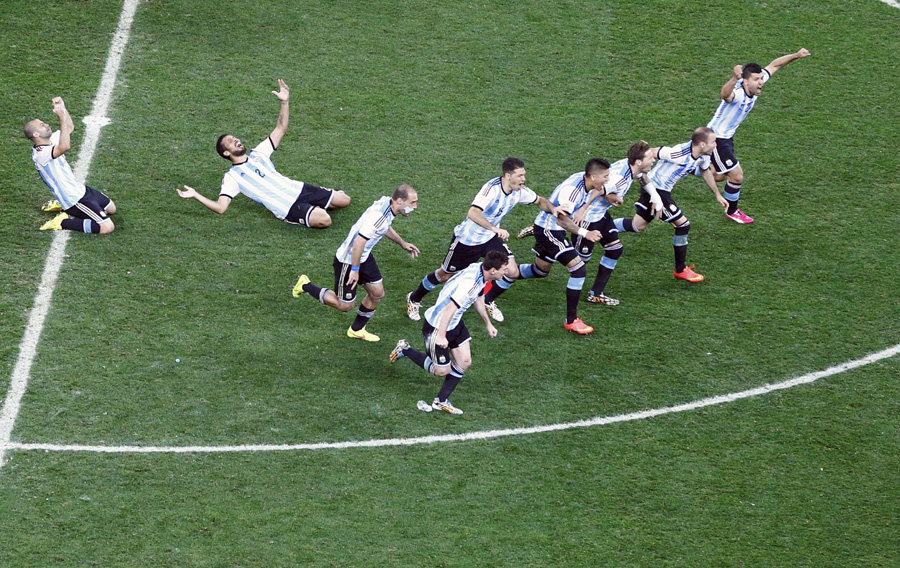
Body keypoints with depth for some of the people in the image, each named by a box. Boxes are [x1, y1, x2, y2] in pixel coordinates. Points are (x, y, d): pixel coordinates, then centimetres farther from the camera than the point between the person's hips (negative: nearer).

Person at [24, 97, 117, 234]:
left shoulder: (50, 140, 3)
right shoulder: (40, 154, -26)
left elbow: (70, 127, 17)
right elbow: (65, 146, -44)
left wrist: (63, 108, 0)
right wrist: (62, 117, -40)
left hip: (80, 189, 10)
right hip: (74, 200, -10)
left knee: (111, 209, 27)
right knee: (107, 227, -18)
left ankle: (62, 205, 24)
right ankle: (63, 222, -6)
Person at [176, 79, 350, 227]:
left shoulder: (258, 153, 16)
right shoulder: (231, 177, -2)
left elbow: (280, 129, 17)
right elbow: (220, 207, -13)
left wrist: (285, 102, 4)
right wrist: (196, 195, -26)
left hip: (297, 189, 6)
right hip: (288, 209, -6)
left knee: (343, 200, 0)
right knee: (323, 220, -30)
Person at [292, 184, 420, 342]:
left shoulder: (388, 204, -6)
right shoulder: (378, 215, -35)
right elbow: (359, 242, -34)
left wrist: (402, 243, 21)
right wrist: (355, 270, -26)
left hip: (364, 256, 9)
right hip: (347, 260, -9)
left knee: (377, 293, 14)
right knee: (345, 305, 7)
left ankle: (356, 330, 35)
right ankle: (306, 286, 22)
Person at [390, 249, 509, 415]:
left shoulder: (480, 269, -6)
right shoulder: (469, 283, -35)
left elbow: (478, 298, 14)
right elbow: (449, 309, -33)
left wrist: (488, 323, 21)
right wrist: (441, 336, -27)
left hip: (455, 323, 9)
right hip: (436, 326, -9)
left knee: (464, 361, 6)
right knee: (442, 371, 4)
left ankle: (441, 401, 19)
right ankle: (405, 350, 22)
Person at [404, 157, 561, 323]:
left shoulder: (519, 191, -11)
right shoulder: (492, 188, -33)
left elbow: (540, 201, 8)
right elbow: (473, 213, -45)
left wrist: (552, 208, -13)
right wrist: (495, 229, -56)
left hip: (490, 238, 6)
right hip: (467, 239, -6)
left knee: (512, 272, -7)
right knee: (445, 275, 9)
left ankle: (488, 301, 20)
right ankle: (414, 299, 35)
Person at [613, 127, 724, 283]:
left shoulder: (703, 156, -4)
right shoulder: (679, 153, -32)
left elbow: (706, 171, 19)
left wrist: (717, 195, 27)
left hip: (663, 190, 9)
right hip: (655, 190, -9)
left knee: (637, 226, 19)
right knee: (683, 224, -5)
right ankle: (680, 270, 8)